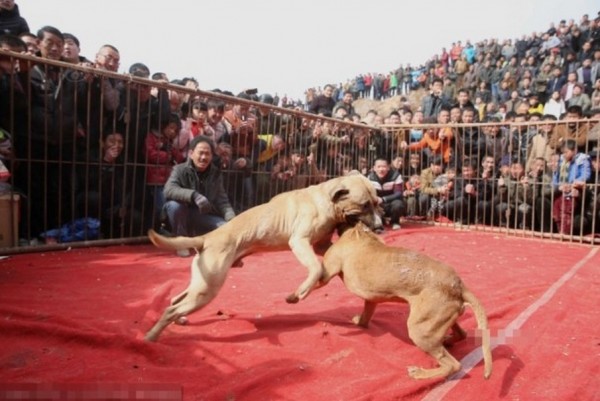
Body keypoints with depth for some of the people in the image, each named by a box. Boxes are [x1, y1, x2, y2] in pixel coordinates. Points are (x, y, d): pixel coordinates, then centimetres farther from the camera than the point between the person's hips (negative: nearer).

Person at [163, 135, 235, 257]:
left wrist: (231, 217, -24)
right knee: (174, 205, -34)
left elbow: (222, 201, -4)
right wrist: (194, 195, -45)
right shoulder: (180, 170, -12)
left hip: (205, 218, 3)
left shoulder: (216, 174, -1)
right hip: (184, 217, -3)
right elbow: (168, 190, -30)